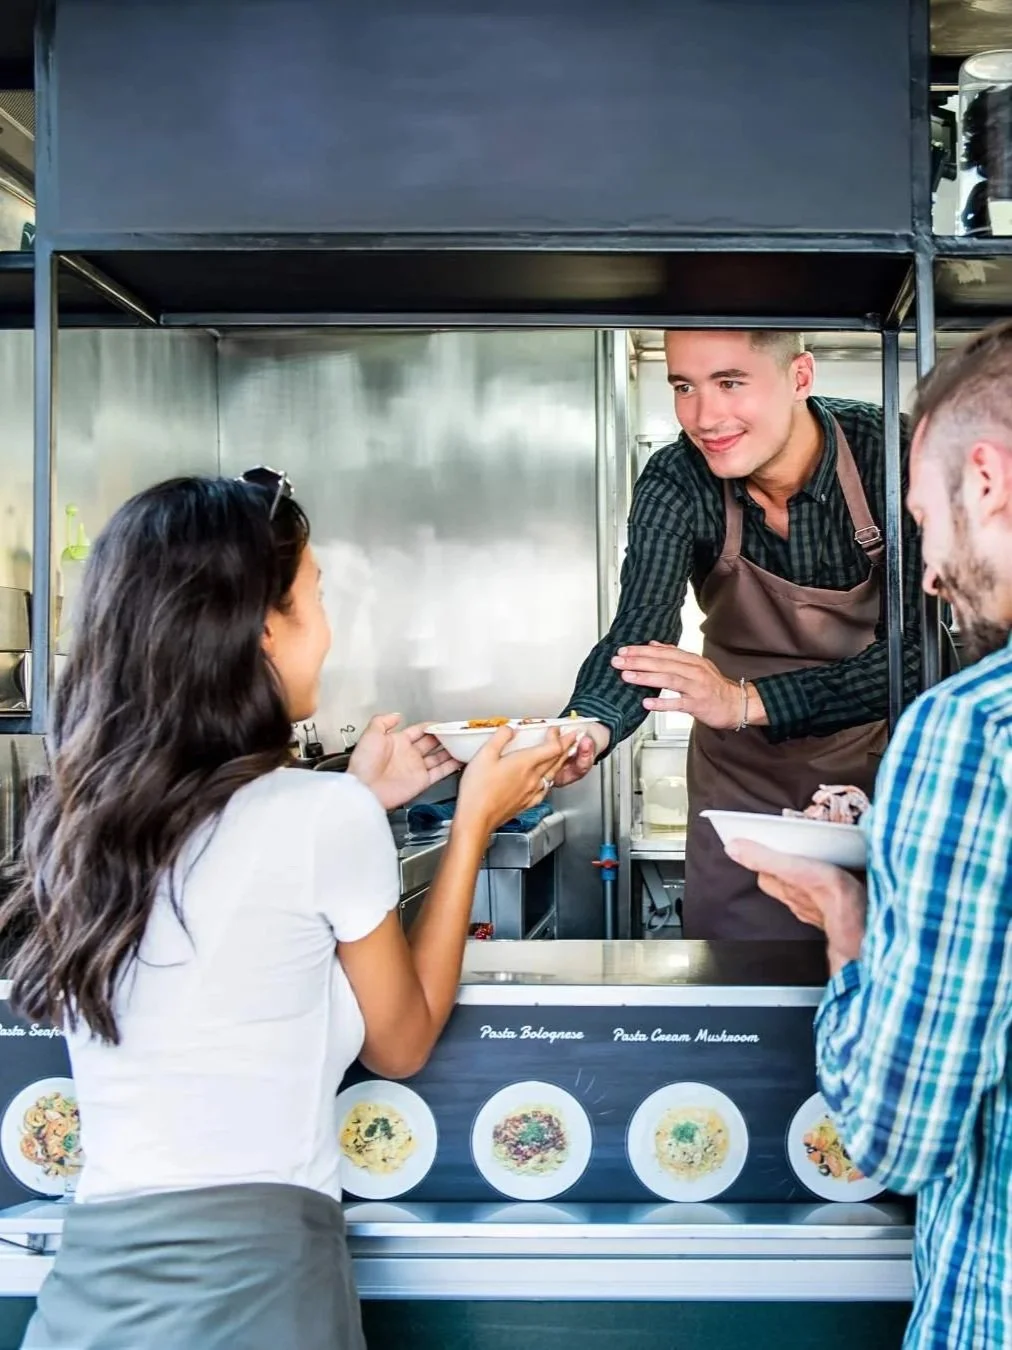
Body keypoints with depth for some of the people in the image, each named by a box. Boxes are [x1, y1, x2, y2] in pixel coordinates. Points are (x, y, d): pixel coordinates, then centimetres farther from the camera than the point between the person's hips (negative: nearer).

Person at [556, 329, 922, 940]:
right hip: (743, 772, 1)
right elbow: (640, 634, -28)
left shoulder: (892, 456, -23)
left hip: (877, 750, -1)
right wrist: (587, 730, -50)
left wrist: (746, 701, -41)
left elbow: (914, 652, -28)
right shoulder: (674, 486, -18)